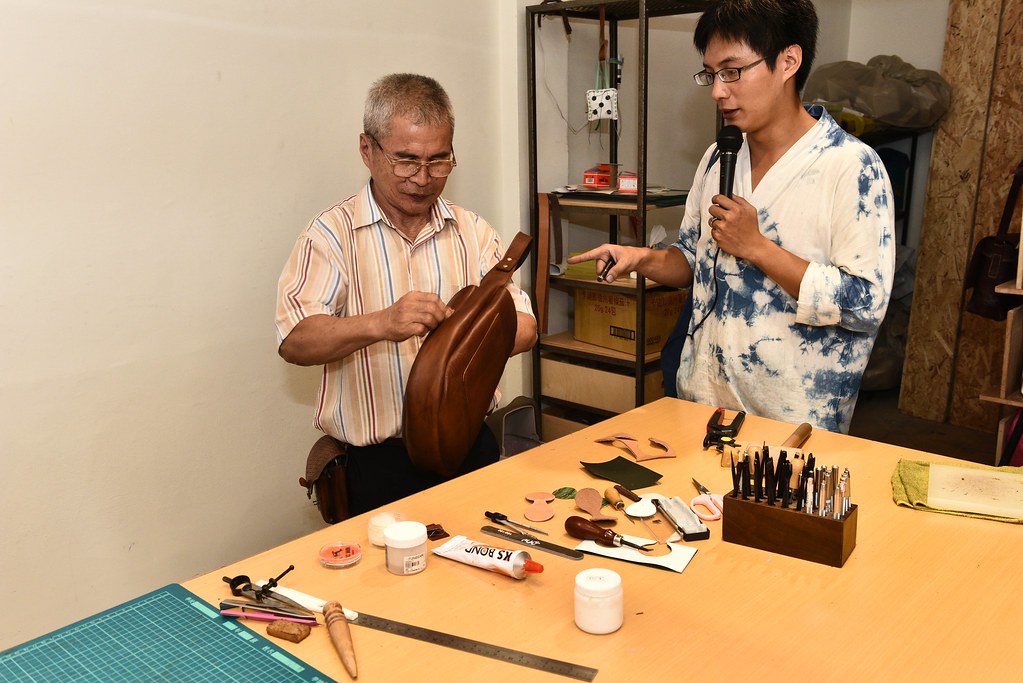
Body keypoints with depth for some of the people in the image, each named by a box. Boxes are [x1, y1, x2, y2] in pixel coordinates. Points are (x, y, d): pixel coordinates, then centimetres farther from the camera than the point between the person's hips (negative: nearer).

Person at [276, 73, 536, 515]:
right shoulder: (333, 233, 1)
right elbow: (295, 342, -11)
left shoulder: (473, 231, 13)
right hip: (379, 461, -3)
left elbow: (524, 328, 7)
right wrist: (381, 324, -28)